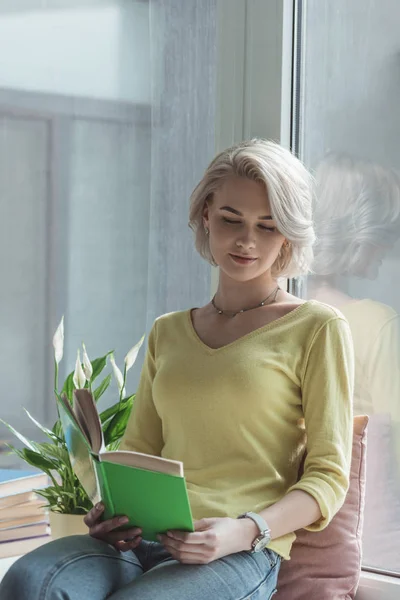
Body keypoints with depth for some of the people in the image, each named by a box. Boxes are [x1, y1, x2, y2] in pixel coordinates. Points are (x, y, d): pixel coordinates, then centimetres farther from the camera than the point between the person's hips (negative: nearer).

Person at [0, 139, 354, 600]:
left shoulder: (317, 328, 6)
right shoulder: (167, 332, 22)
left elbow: (328, 475, 2)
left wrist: (244, 531, -15)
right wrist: (112, 509, -1)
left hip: (241, 555, -4)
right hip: (142, 542, 4)